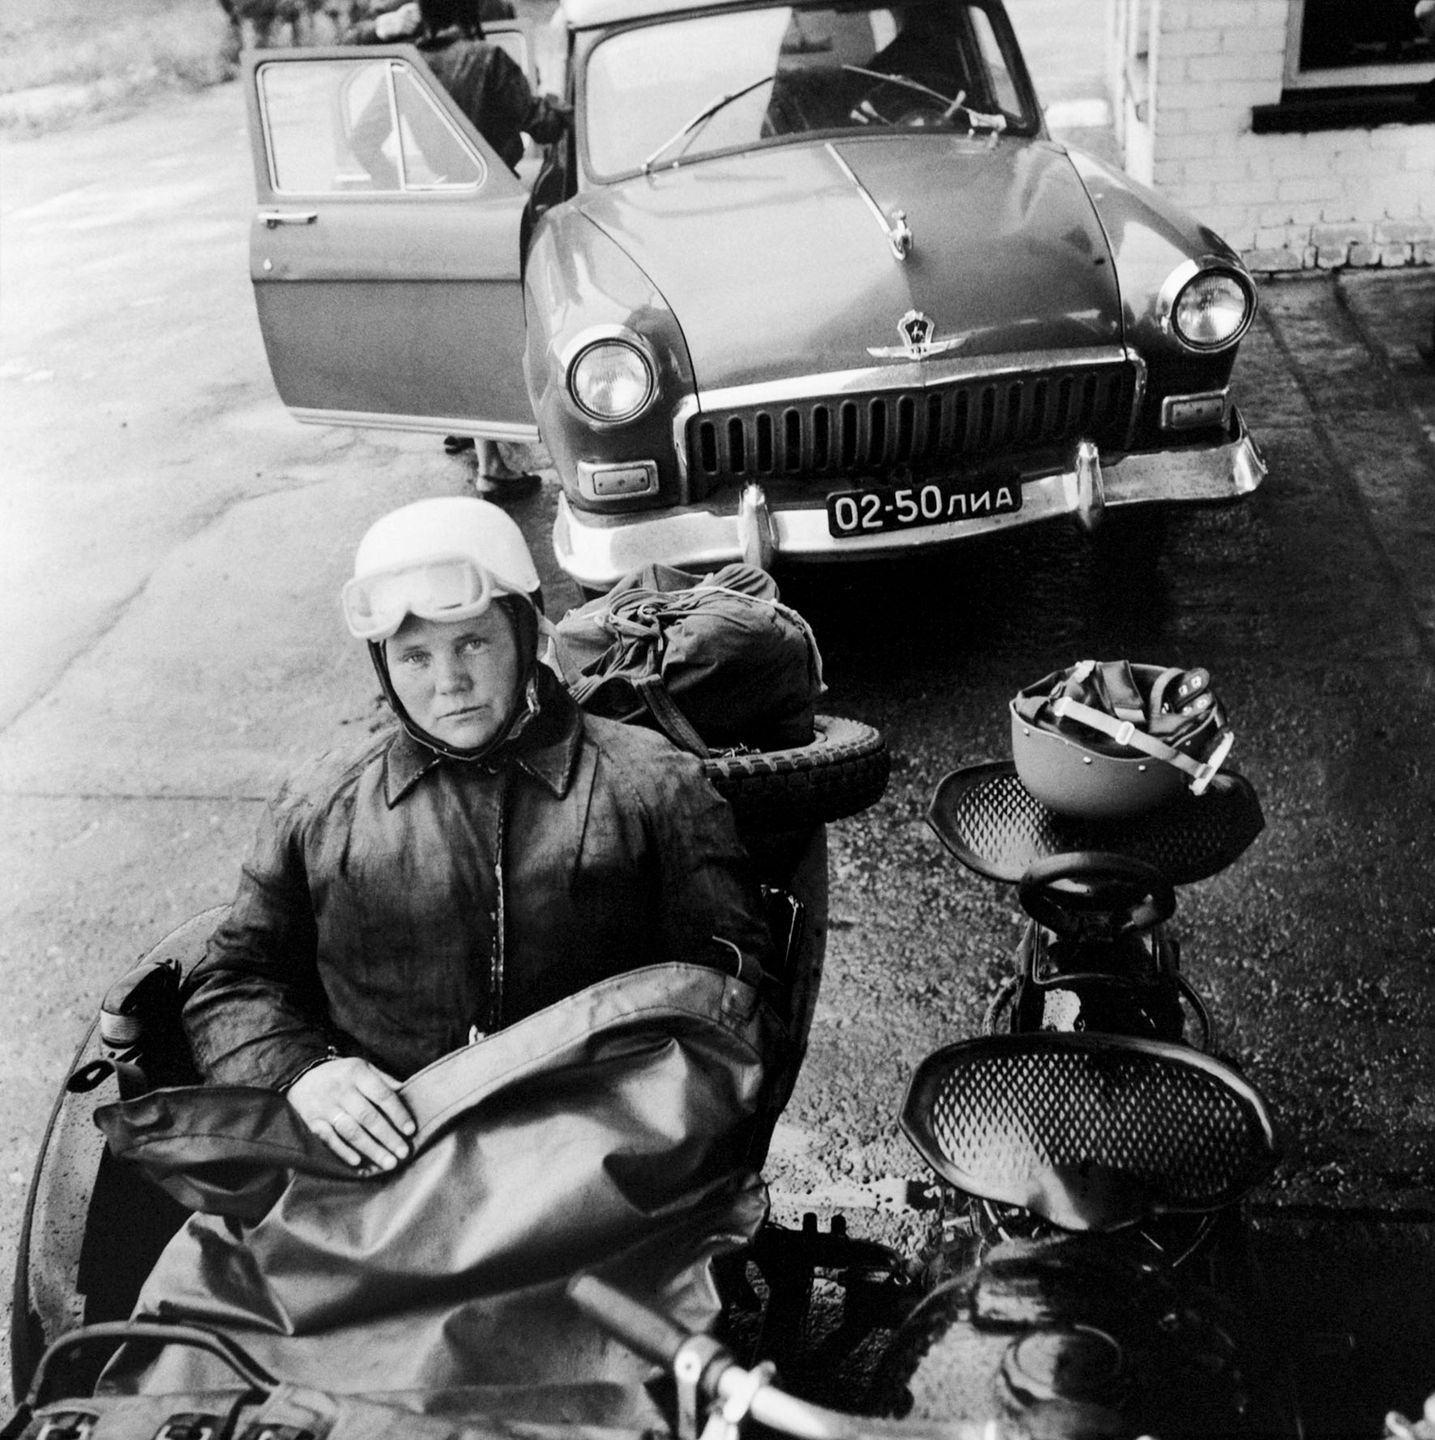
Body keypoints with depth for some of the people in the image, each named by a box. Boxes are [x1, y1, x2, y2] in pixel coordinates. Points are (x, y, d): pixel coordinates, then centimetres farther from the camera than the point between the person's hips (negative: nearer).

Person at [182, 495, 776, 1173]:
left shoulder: (650, 785, 8)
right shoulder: (318, 806, 16)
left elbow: (724, 981, 4)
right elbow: (230, 981, 18)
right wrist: (301, 1071, -5)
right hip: (377, 1156, 1)